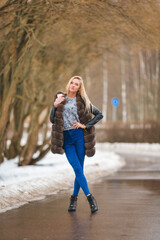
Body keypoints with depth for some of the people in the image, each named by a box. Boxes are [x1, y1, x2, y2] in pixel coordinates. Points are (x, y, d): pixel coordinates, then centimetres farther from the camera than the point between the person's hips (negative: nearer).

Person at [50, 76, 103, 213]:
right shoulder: (60, 98, 11)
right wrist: (55, 106, -8)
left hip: (79, 136, 0)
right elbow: (52, 120, 7)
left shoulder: (82, 101, 7)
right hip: (66, 138, 1)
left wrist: (85, 125, -1)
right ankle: (90, 198, -7)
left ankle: (74, 198, 13)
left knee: (79, 169, -2)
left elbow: (99, 114, 9)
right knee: (77, 169, -10)